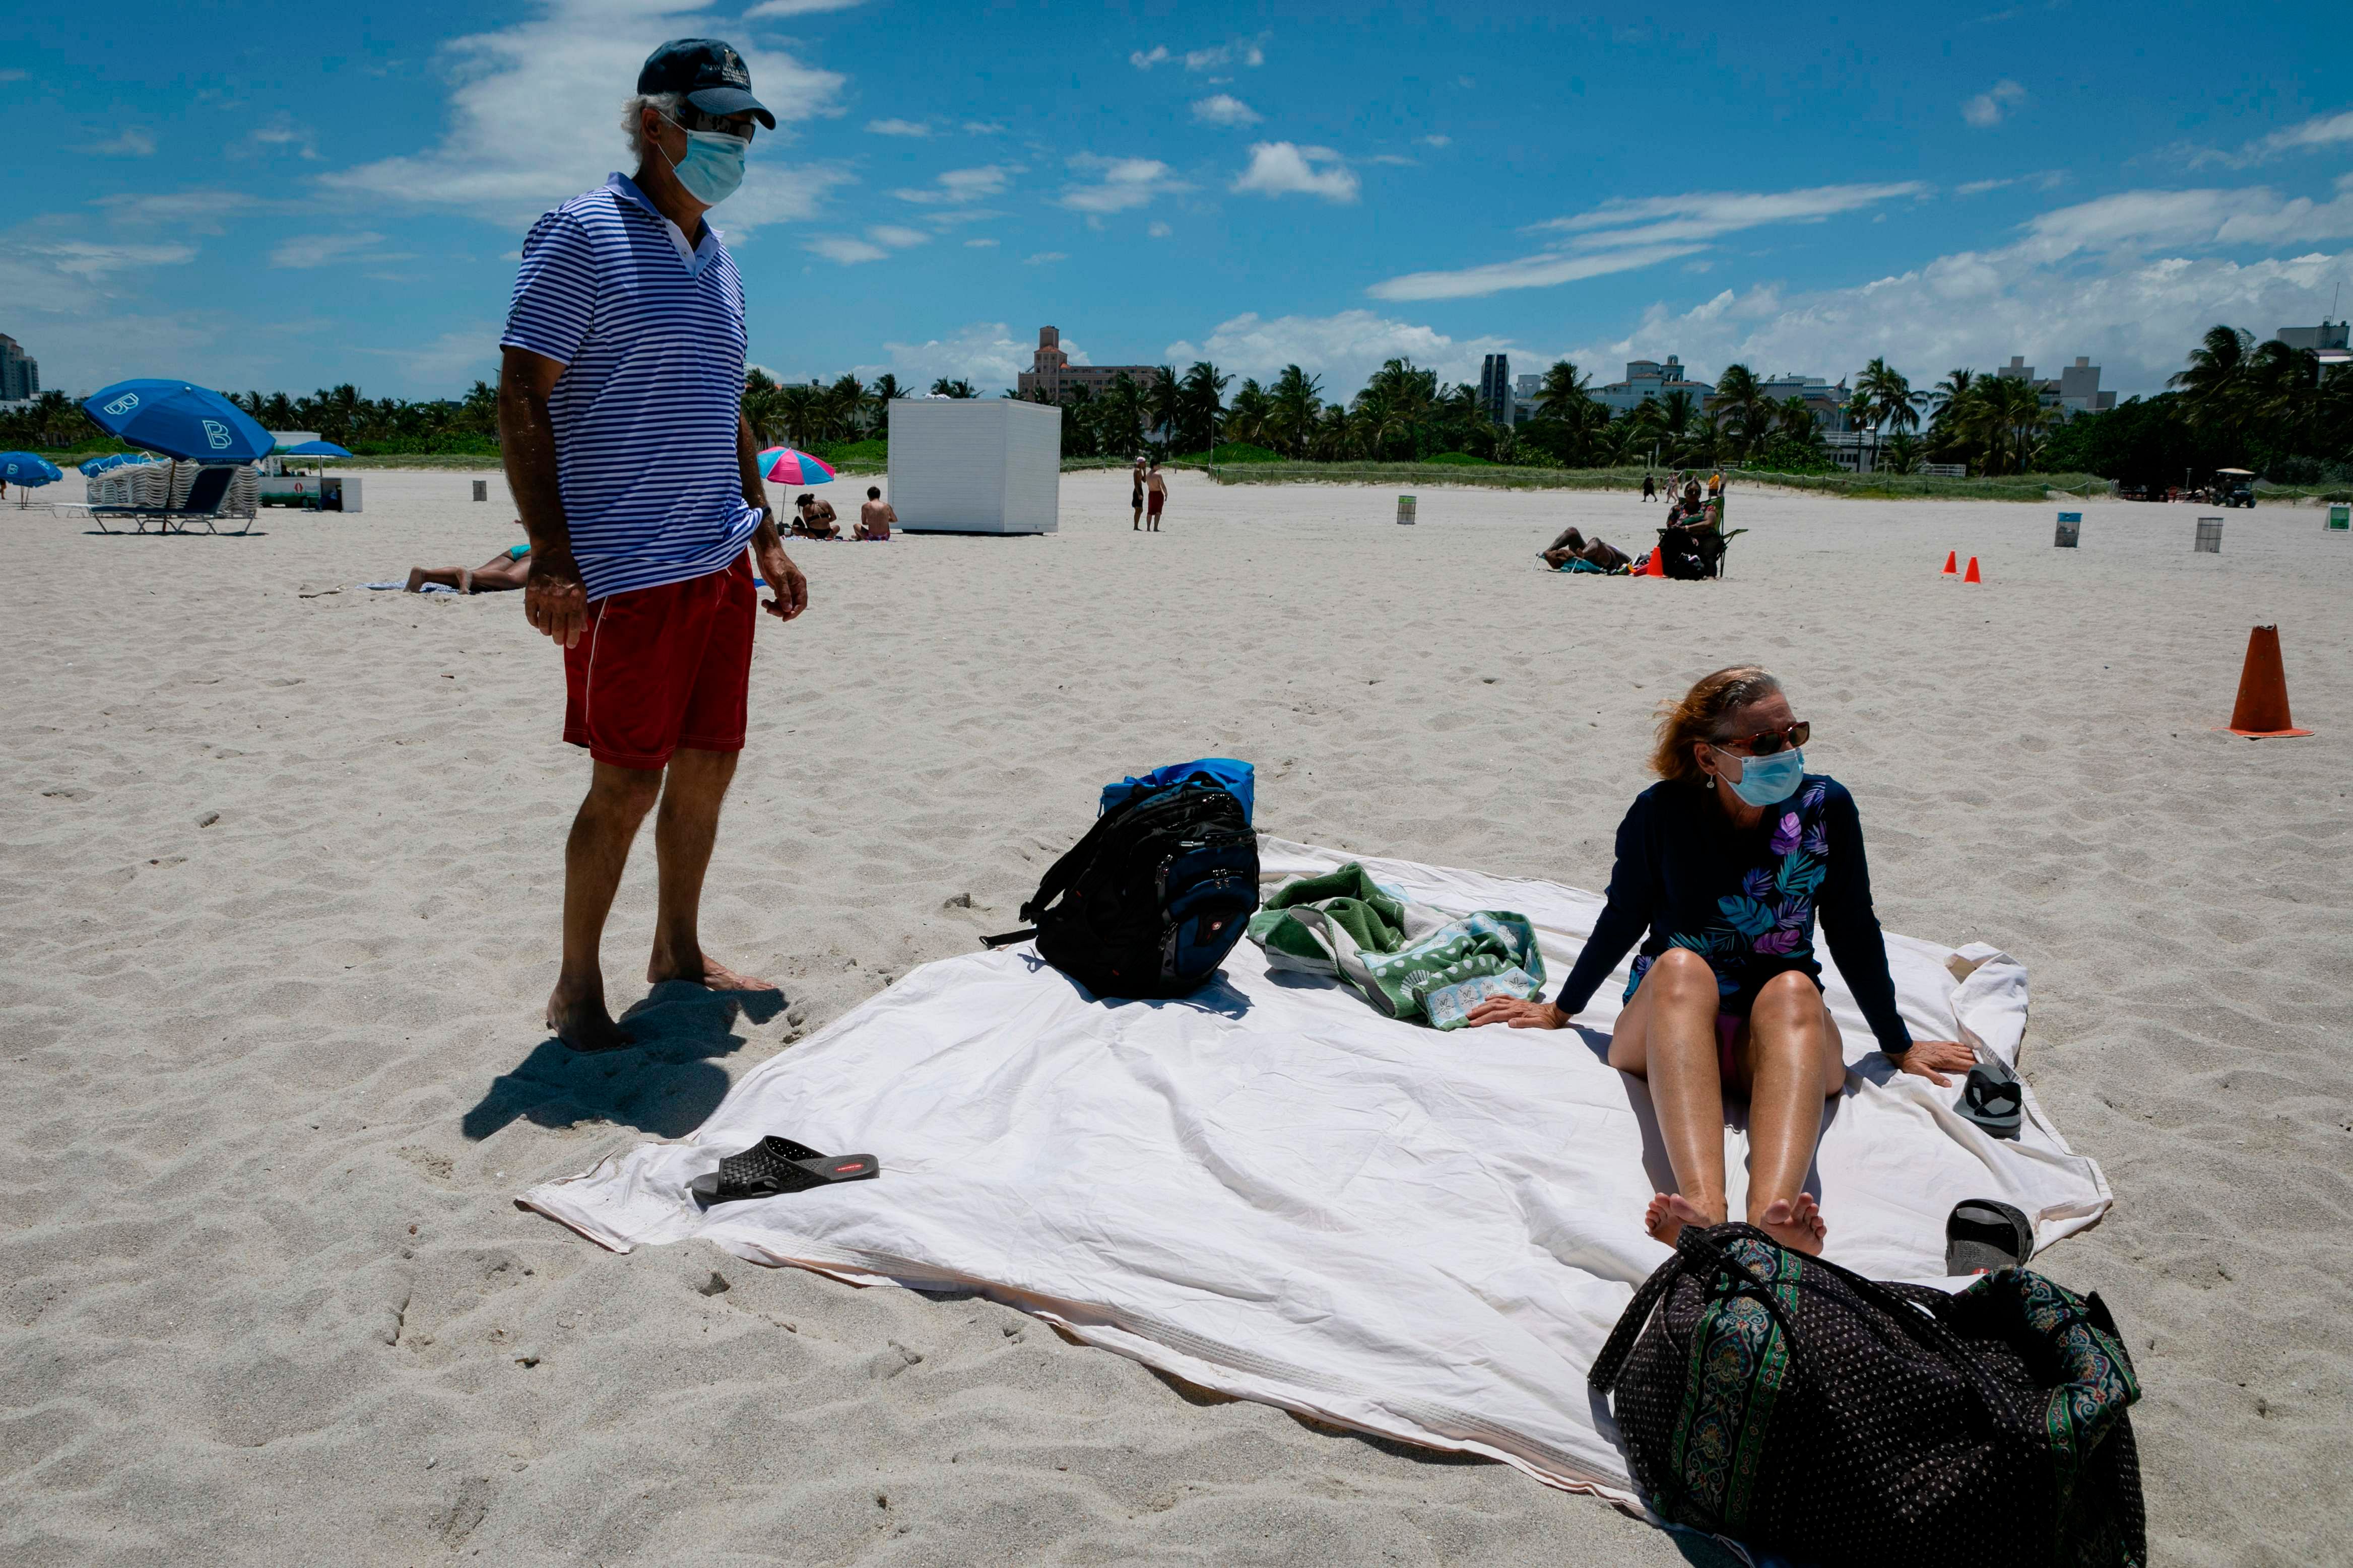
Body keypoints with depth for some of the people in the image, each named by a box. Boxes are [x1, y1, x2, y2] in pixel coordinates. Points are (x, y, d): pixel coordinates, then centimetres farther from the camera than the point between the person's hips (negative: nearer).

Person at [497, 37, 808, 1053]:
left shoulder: (718, 263, 18)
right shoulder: (581, 236, -6)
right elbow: (521, 399, -11)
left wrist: (768, 539, 18)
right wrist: (551, 554, -19)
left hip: (720, 560, 8)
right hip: (628, 569, -7)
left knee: (708, 764, 11)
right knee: (627, 780, -3)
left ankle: (679, 954, 27)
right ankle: (576, 988, 13)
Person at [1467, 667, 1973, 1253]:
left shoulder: (1825, 806, -2)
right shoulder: (1661, 813, -6)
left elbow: (1854, 932, 8)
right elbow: (1622, 919, 9)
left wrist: (1899, 1048, 16)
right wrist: (1561, 1011, 18)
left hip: (1782, 1043, 1)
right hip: (1665, 1032, -1)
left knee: (1792, 990, -34)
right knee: (1680, 966, -35)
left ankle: (1773, 1218, -60)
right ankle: (1702, 1209, -57)